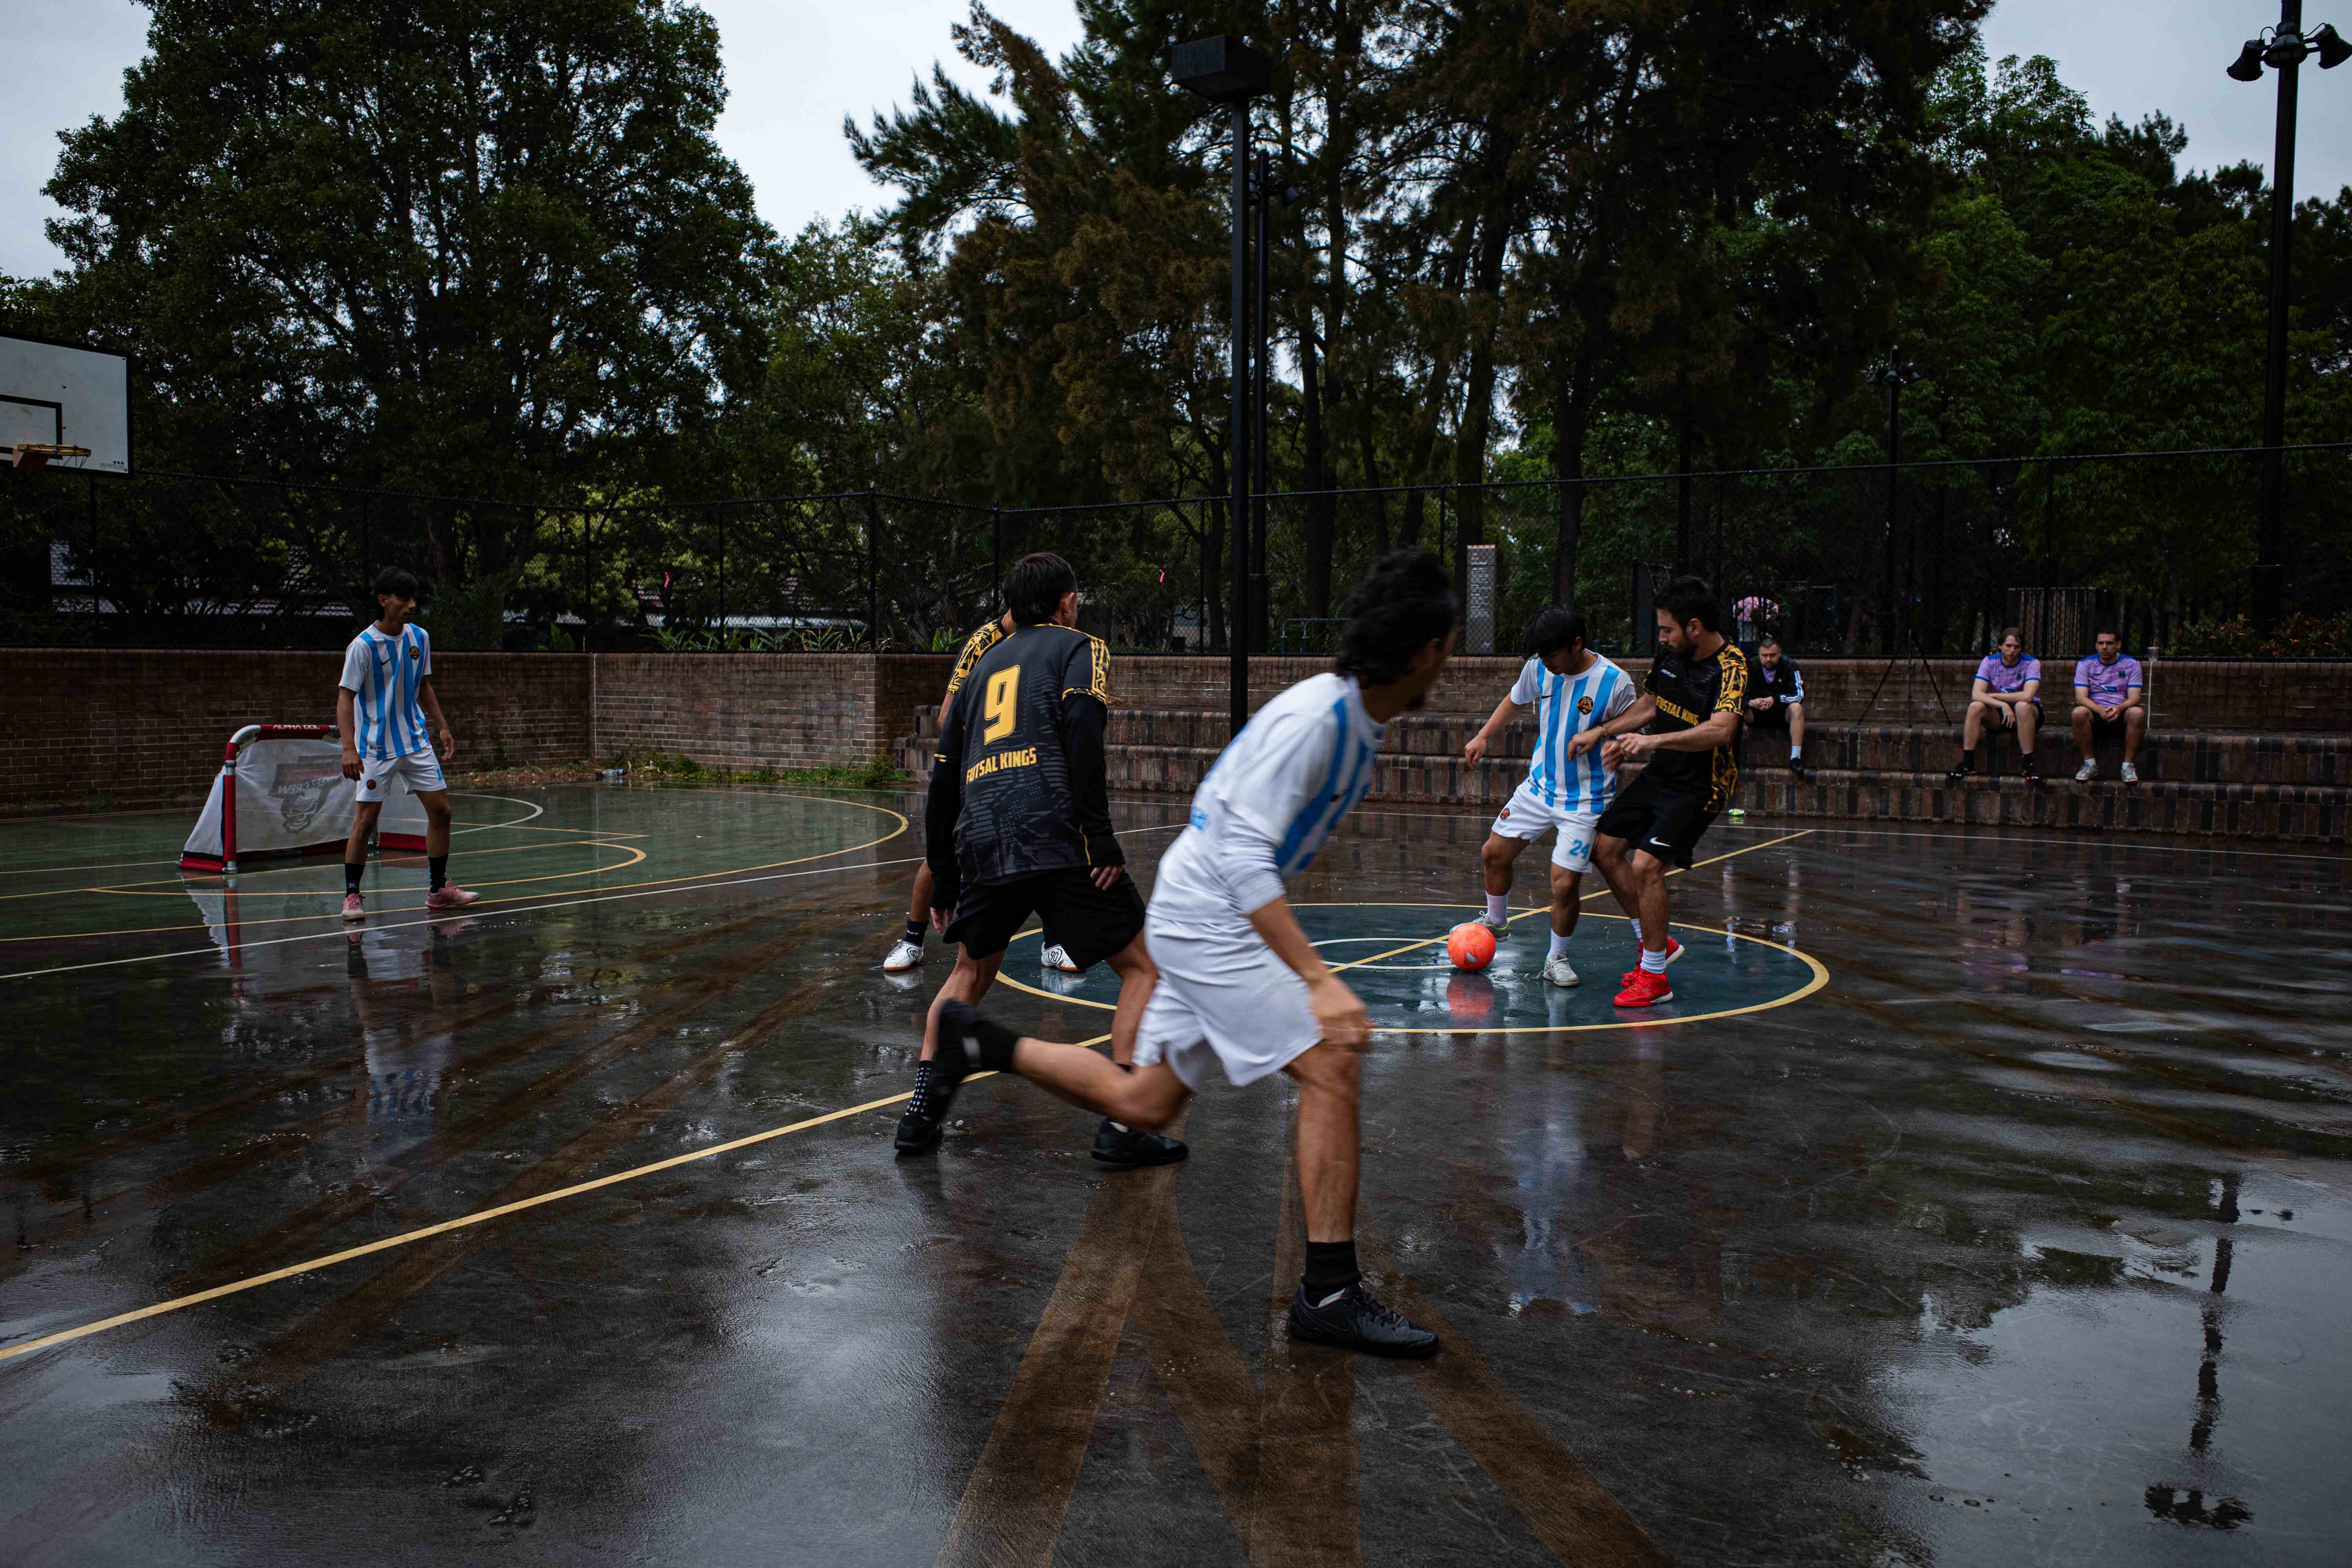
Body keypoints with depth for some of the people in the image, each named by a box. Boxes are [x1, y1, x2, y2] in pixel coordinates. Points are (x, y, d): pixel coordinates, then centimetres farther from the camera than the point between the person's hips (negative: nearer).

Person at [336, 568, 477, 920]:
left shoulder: (419, 638, 3)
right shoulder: (363, 646, -14)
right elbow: (345, 697, -16)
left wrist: (442, 727, 12)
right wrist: (349, 748, -25)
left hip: (417, 742, 6)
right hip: (376, 747, -6)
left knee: (440, 811, 3)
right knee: (365, 820, -5)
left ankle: (438, 890, 15)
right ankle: (352, 895, 8)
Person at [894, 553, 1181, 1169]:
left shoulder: (983, 666, 27)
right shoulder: (1079, 648, 12)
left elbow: (943, 780, 25)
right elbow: (1081, 730, -10)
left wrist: (944, 884, 31)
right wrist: (1101, 839, -12)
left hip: (981, 847, 5)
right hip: (1057, 841, -5)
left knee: (970, 973, 27)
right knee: (1142, 967, 8)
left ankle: (921, 1109, 18)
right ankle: (1123, 1124, -1)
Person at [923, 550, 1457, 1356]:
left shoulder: (1359, 722, 7)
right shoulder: (1311, 717, -23)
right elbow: (1242, 857, -29)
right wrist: (1319, 978, -34)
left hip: (1218, 918, 10)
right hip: (1204, 912, -10)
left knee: (1144, 1103, 16)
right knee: (1331, 1068, -15)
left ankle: (982, 1042, 31)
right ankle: (1330, 1292, -8)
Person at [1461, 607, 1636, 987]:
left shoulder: (1615, 682, -18)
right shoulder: (1538, 668, -5)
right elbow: (1515, 700, 16)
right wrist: (1484, 737, 11)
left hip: (1585, 800, -5)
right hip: (1539, 785, 5)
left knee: (1565, 882, -10)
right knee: (1494, 853, 11)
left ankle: (1557, 957, 14)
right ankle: (1496, 923, 38)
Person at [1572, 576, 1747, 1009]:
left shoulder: (1731, 667, -23)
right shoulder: (1670, 653, 1)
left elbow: (1721, 730, -39)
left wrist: (1654, 740, -47)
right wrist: (1601, 732, 10)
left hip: (1699, 788, -8)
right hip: (1660, 775, 9)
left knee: (1645, 864, -20)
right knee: (1605, 848, 8)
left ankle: (1654, 978, -6)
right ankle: (1658, 943, 23)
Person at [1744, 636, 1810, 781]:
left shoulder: (1790, 666, -8)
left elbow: (1799, 695, -17)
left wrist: (1775, 700, -30)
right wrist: (1751, 703, -32)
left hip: (1783, 713, -1)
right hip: (1758, 714, 2)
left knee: (1796, 708, -34)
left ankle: (1796, 759, -39)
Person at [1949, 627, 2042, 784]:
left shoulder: (2031, 664, -13)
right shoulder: (1989, 662, -6)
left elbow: (2027, 696, -30)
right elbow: (1976, 694, -20)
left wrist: (1994, 696, -20)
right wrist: (2003, 705, -34)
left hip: (2029, 715, -2)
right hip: (1999, 714, 3)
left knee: (2023, 706, -37)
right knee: (1976, 707, -26)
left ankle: (2028, 764, -30)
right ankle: (1967, 763, -23)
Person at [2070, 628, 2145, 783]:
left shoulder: (2131, 664, 6)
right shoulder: (2086, 664, 5)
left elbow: (2135, 697, -5)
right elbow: (2081, 698, -7)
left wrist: (2119, 708, -29)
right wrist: (2101, 710, -28)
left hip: (2121, 715, 0)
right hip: (2096, 714, 0)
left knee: (2137, 713, -34)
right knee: (2079, 712, -34)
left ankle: (2129, 765, -22)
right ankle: (2090, 764, -20)